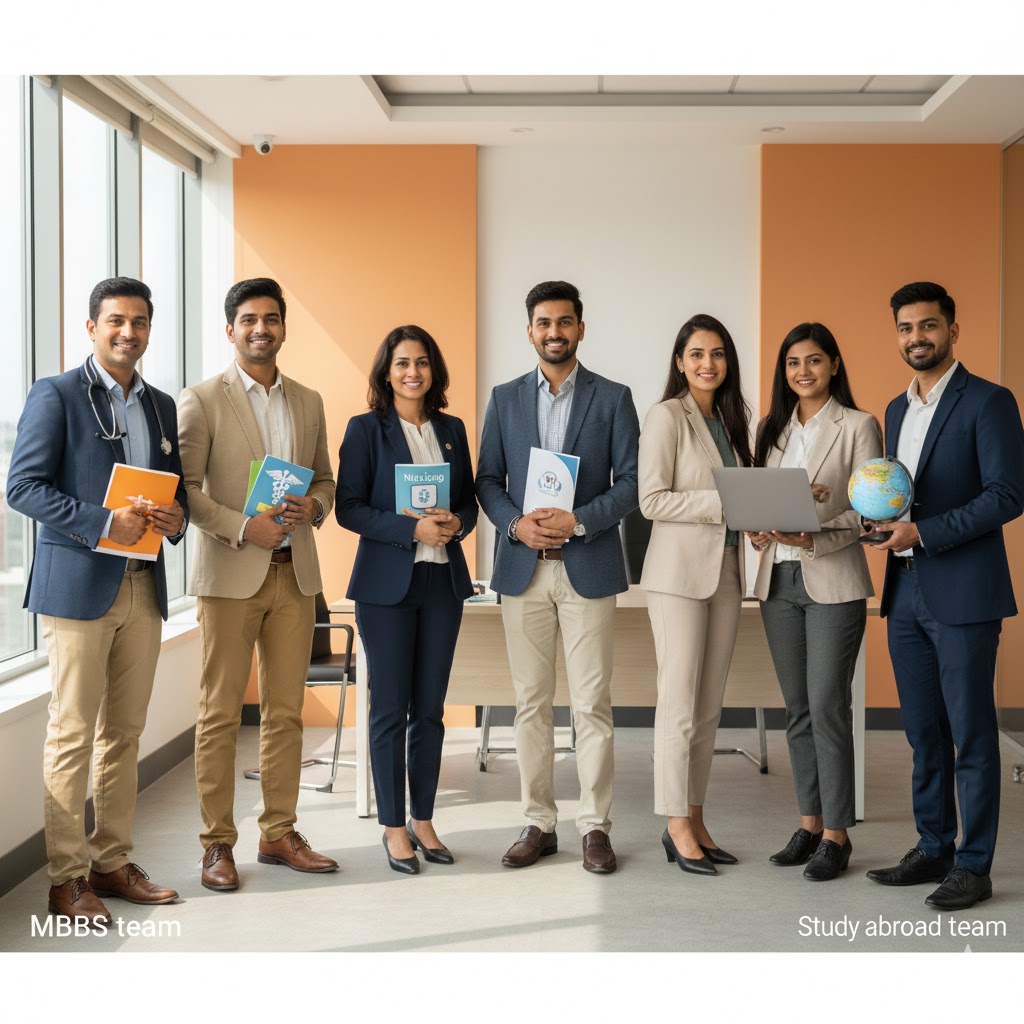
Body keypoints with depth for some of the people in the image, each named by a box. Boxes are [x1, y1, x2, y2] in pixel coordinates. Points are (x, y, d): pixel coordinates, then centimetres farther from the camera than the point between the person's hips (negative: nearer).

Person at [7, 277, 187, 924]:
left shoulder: (161, 406, 16)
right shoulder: (56, 396, -3)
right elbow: (24, 486, -9)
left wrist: (175, 517, -3)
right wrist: (103, 523, -19)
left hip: (144, 587, 6)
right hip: (79, 585, -6)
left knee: (125, 732, 10)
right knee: (74, 732, -3)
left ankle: (113, 863, 19)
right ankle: (67, 878, 5)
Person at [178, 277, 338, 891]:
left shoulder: (309, 402, 13)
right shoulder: (201, 401, -1)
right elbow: (184, 489, -6)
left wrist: (314, 507, -4)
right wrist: (243, 528, -17)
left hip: (294, 571, 4)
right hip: (230, 572, -4)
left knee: (286, 711, 8)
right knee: (221, 713, -1)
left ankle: (279, 834, 18)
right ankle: (218, 843, 8)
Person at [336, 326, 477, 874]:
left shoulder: (452, 429, 12)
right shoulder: (366, 429, -1)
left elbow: (470, 498, 16)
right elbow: (348, 508, -7)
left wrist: (457, 522, -7)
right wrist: (413, 528, -18)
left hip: (443, 580, 4)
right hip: (387, 582, -4)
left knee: (430, 709, 8)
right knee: (390, 709, 1)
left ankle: (423, 820, 19)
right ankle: (394, 827, 11)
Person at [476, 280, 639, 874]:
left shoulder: (613, 398, 4)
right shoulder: (505, 399, 11)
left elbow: (630, 483, -1)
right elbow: (488, 480, 9)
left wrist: (580, 521, -15)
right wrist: (516, 524, -9)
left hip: (588, 567, -2)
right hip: (523, 568, 2)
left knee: (592, 704, -1)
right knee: (532, 703, 6)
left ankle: (596, 827, 8)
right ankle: (539, 825, 15)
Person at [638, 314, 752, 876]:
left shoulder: (731, 417, 15)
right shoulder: (667, 416, -7)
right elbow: (651, 501, -13)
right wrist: (722, 503, -19)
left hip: (726, 570, 7)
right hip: (680, 571, -7)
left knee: (710, 704, 10)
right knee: (679, 702, -3)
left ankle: (694, 819, 18)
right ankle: (677, 826, 6)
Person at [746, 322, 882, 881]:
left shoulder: (858, 426, -2)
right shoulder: (771, 428, 14)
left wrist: (815, 538, -22)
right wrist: (758, 528, -6)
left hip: (832, 582, -5)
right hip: (778, 580, 5)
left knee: (827, 707, -6)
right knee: (797, 709, 10)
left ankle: (836, 834, 3)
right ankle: (809, 822, 20)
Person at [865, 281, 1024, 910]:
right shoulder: (897, 410, 17)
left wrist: (923, 532, -18)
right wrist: (884, 522, 0)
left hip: (964, 594, -7)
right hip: (906, 592, 7)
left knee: (970, 733, 0)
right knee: (924, 733, 13)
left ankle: (974, 865, 8)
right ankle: (934, 849, 23)